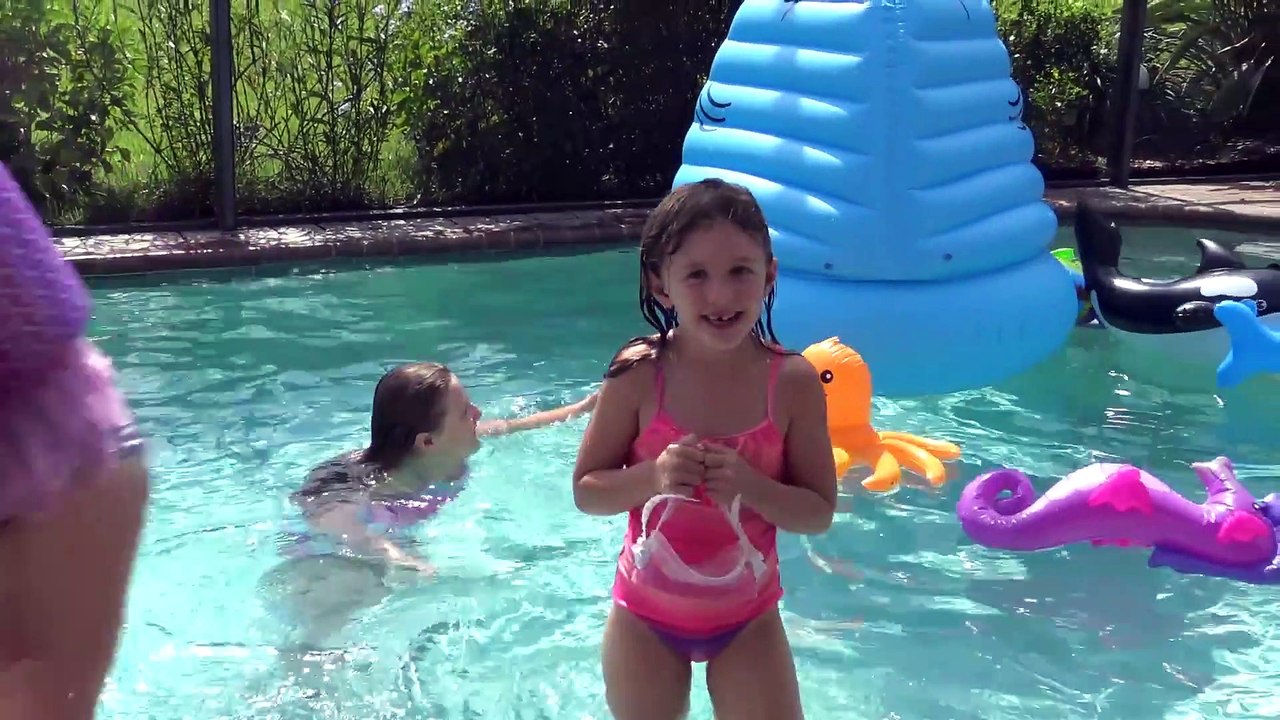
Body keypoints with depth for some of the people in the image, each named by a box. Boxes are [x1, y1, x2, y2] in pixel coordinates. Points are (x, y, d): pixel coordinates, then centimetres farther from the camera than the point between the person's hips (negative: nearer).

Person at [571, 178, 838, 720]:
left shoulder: (792, 381, -14)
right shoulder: (638, 374, -15)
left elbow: (820, 512, -7)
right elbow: (585, 491, -7)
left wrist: (749, 486, -26)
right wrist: (652, 476, -26)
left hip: (748, 618, 0)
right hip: (645, 617, 0)